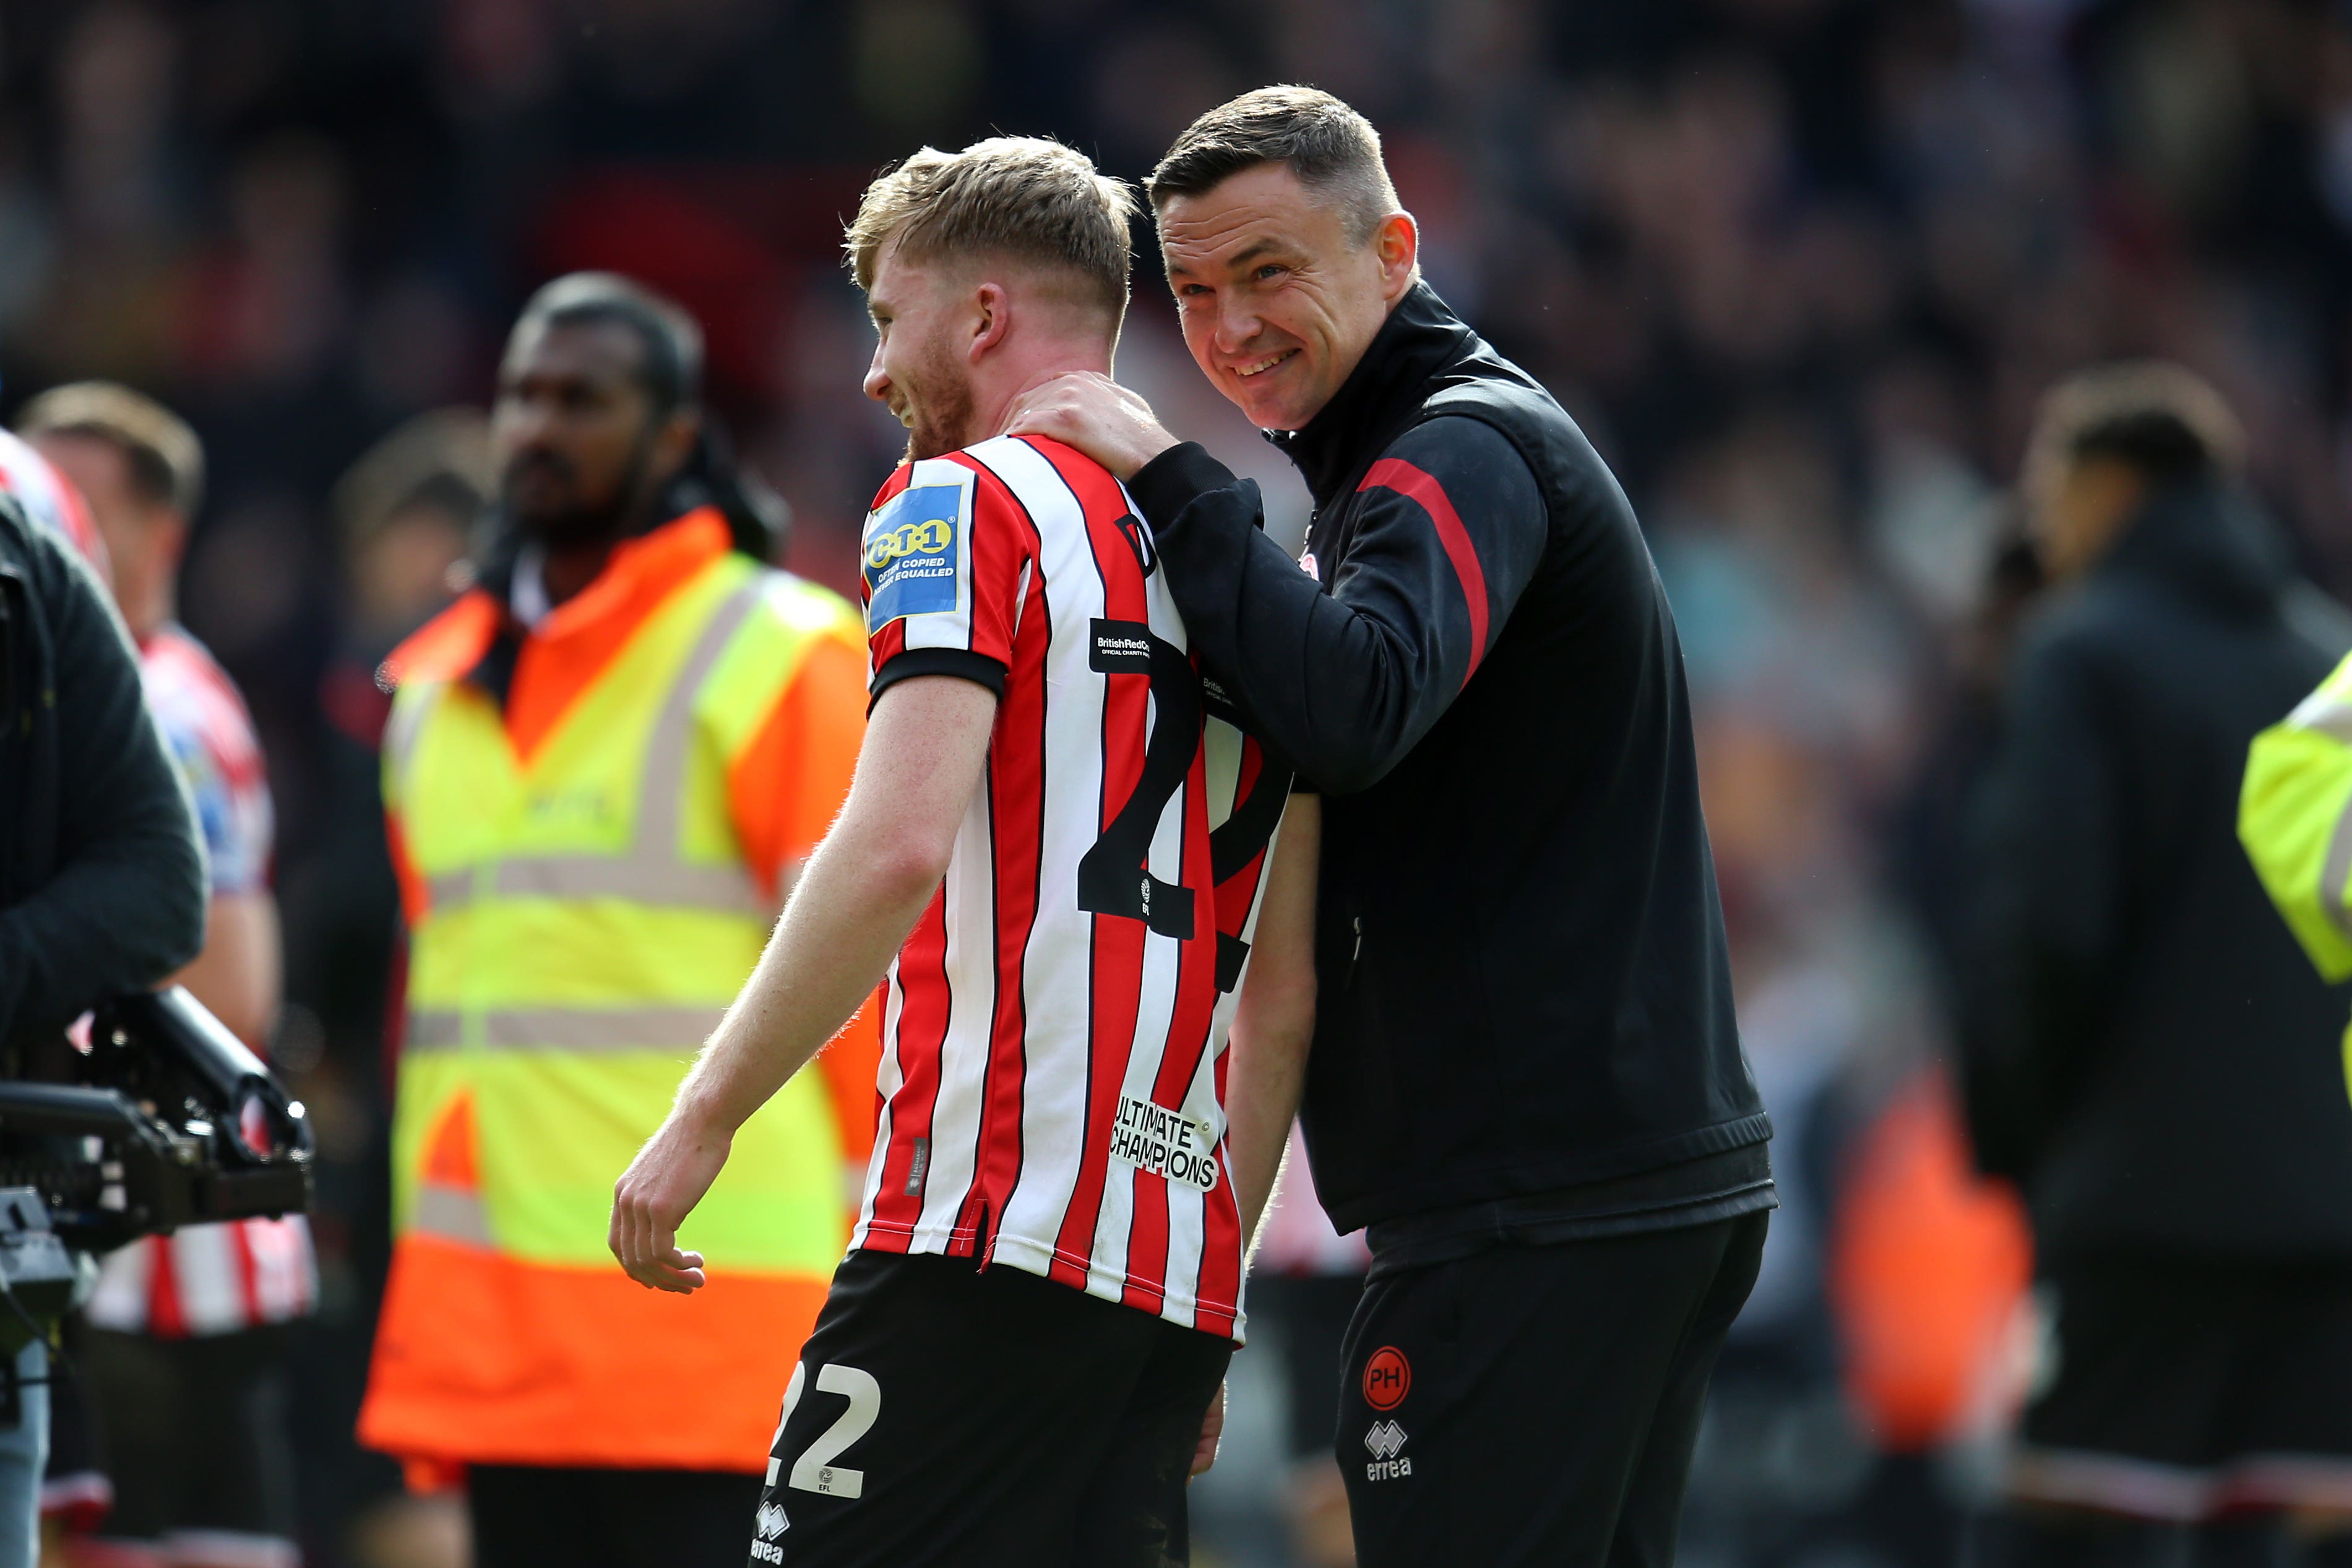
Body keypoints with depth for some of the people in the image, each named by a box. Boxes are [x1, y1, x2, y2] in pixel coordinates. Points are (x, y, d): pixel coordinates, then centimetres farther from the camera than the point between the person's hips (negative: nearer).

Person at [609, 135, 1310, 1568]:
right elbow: (1286, 992, 21)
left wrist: (704, 1120, -11)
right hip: (1182, 1279, 8)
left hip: (996, 1233, -8)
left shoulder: (968, 503, -1)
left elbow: (897, 851, -16)